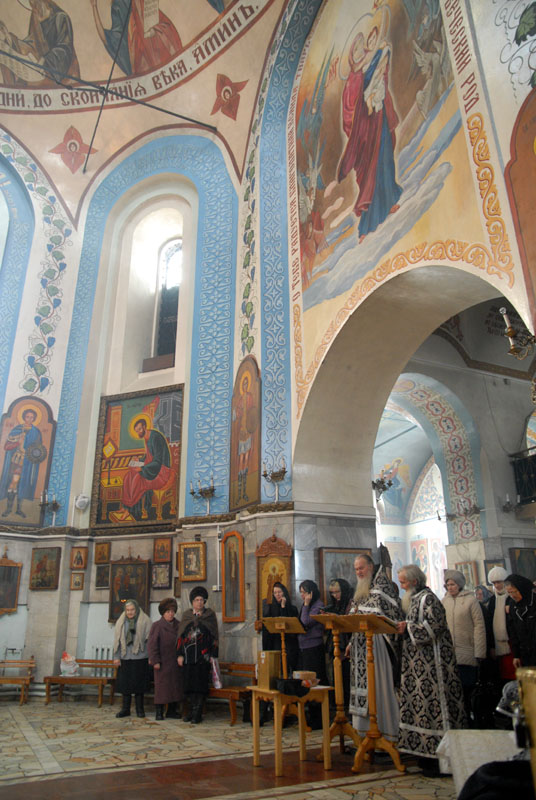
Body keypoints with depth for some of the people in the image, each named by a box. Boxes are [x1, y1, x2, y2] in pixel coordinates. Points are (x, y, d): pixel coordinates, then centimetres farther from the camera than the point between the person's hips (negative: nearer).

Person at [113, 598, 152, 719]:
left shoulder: (144, 621, -1)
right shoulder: (121, 622, 8)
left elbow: (149, 640, -1)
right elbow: (117, 640, 9)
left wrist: (151, 657, -4)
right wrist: (116, 657, 4)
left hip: (140, 658, -2)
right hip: (125, 658, 3)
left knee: (139, 683, 3)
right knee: (125, 683, 4)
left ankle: (140, 709, 15)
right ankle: (125, 709, 16)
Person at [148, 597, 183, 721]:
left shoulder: (178, 625, 9)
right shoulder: (157, 626, -5)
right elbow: (152, 644, -8)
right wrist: (155, 661, -14)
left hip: (176, 663, 5)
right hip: (163, 662, -5)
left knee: (176, 686, 7)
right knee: (161, 686, -2)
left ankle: (172, 711, 20)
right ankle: (159, 712, 10)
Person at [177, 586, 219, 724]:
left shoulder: (210, 615, 4)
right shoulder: (186, 615, 10)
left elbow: (214, 636, 3)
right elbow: (180, 636, 9)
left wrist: (213, 655, -4)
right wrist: (180, 654, 3)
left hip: (203, 655, -2)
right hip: (188, 655, 2)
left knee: (201, 684, -4)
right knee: (188, 684, 5)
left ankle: (197, 713, 4)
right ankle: (191, 711, 17)